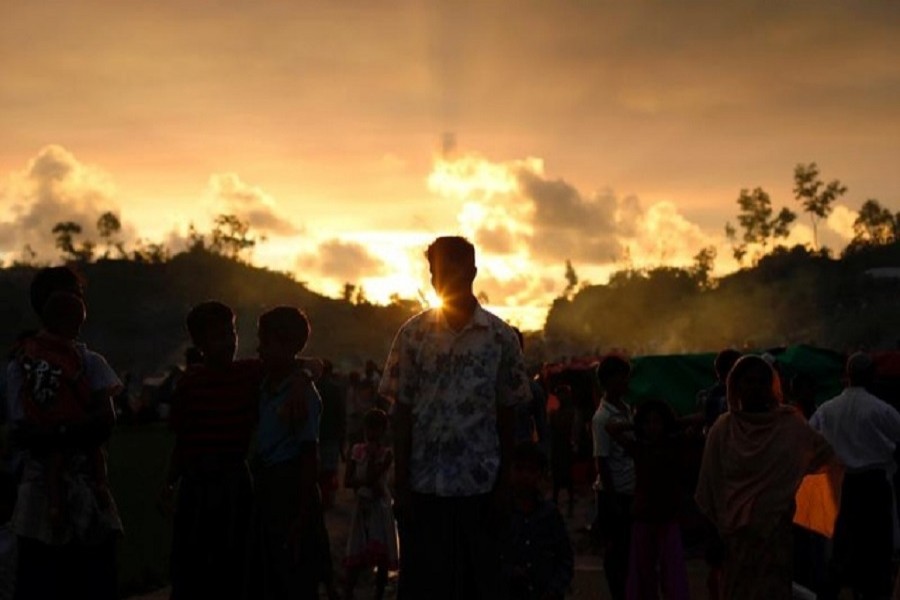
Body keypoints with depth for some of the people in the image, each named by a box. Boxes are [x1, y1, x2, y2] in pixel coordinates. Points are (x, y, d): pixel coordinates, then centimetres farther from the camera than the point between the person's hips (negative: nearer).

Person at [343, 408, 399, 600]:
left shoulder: (386, 454, -6)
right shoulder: (357, 450, 3)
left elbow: (371, 478, -16)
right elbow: (347, 481, -3)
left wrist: (372, 456, -17)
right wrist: (365, 482, -15)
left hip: (380, 507, -2)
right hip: (362, 506, 2)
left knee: (382, 556, -2)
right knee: (356, 555, 2)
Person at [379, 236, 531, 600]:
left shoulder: (501, 337, 1)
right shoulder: (413, 334, 2)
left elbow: (506, 416, 5)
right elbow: (402, 414, 3)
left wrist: (503, 487, 2)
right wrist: (401, 485, -2)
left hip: (480, 487, 0)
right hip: (423, 487, 0)